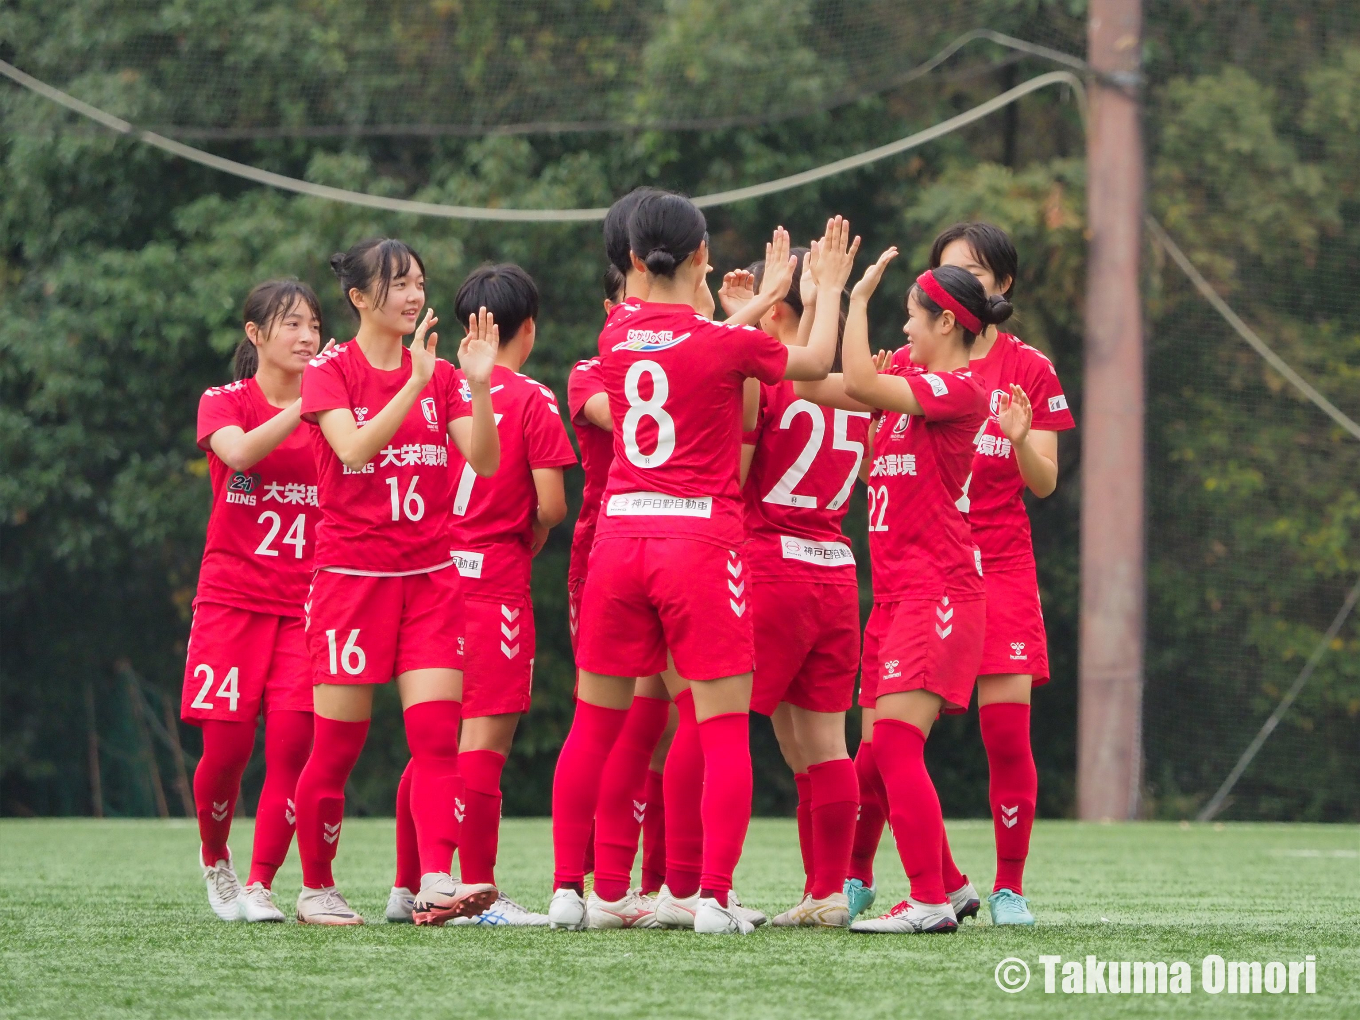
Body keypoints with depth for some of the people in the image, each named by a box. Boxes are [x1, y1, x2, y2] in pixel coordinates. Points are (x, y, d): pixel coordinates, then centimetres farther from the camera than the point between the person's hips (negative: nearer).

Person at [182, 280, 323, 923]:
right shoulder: (223, 404, 3)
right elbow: (239, 451, -21)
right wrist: (307, 402, -28)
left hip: (305, 603, 2)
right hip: (232, 598, -2)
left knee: (292, 742, -13)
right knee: (226, 747, -6)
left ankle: (259, 883, -6)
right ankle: (214, 857, 21)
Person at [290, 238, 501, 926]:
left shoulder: (441, 375, 10)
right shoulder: (330, 372, -2)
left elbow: (485, 461, -1)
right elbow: (354, 448, -20)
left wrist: (479, 385, -16)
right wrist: (415, 382, -28)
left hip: (430, 576, 4)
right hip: (352, 574, -4)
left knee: (437, 732, -10)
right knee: (338, 743, -1)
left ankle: (435, 882, -17)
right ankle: (315, 888, 13)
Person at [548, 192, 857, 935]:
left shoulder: (617, 333, 4)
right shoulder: (725, 343, -9)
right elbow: (816, 362, 8)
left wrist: (762, 298, 33)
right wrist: (830, 285, 22)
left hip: (620, 533, 4)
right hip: (700, 538, -4)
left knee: (593, 726, 12)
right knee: (723, 730, -1)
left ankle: (567, 888, 12)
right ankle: (713, 896, -9)